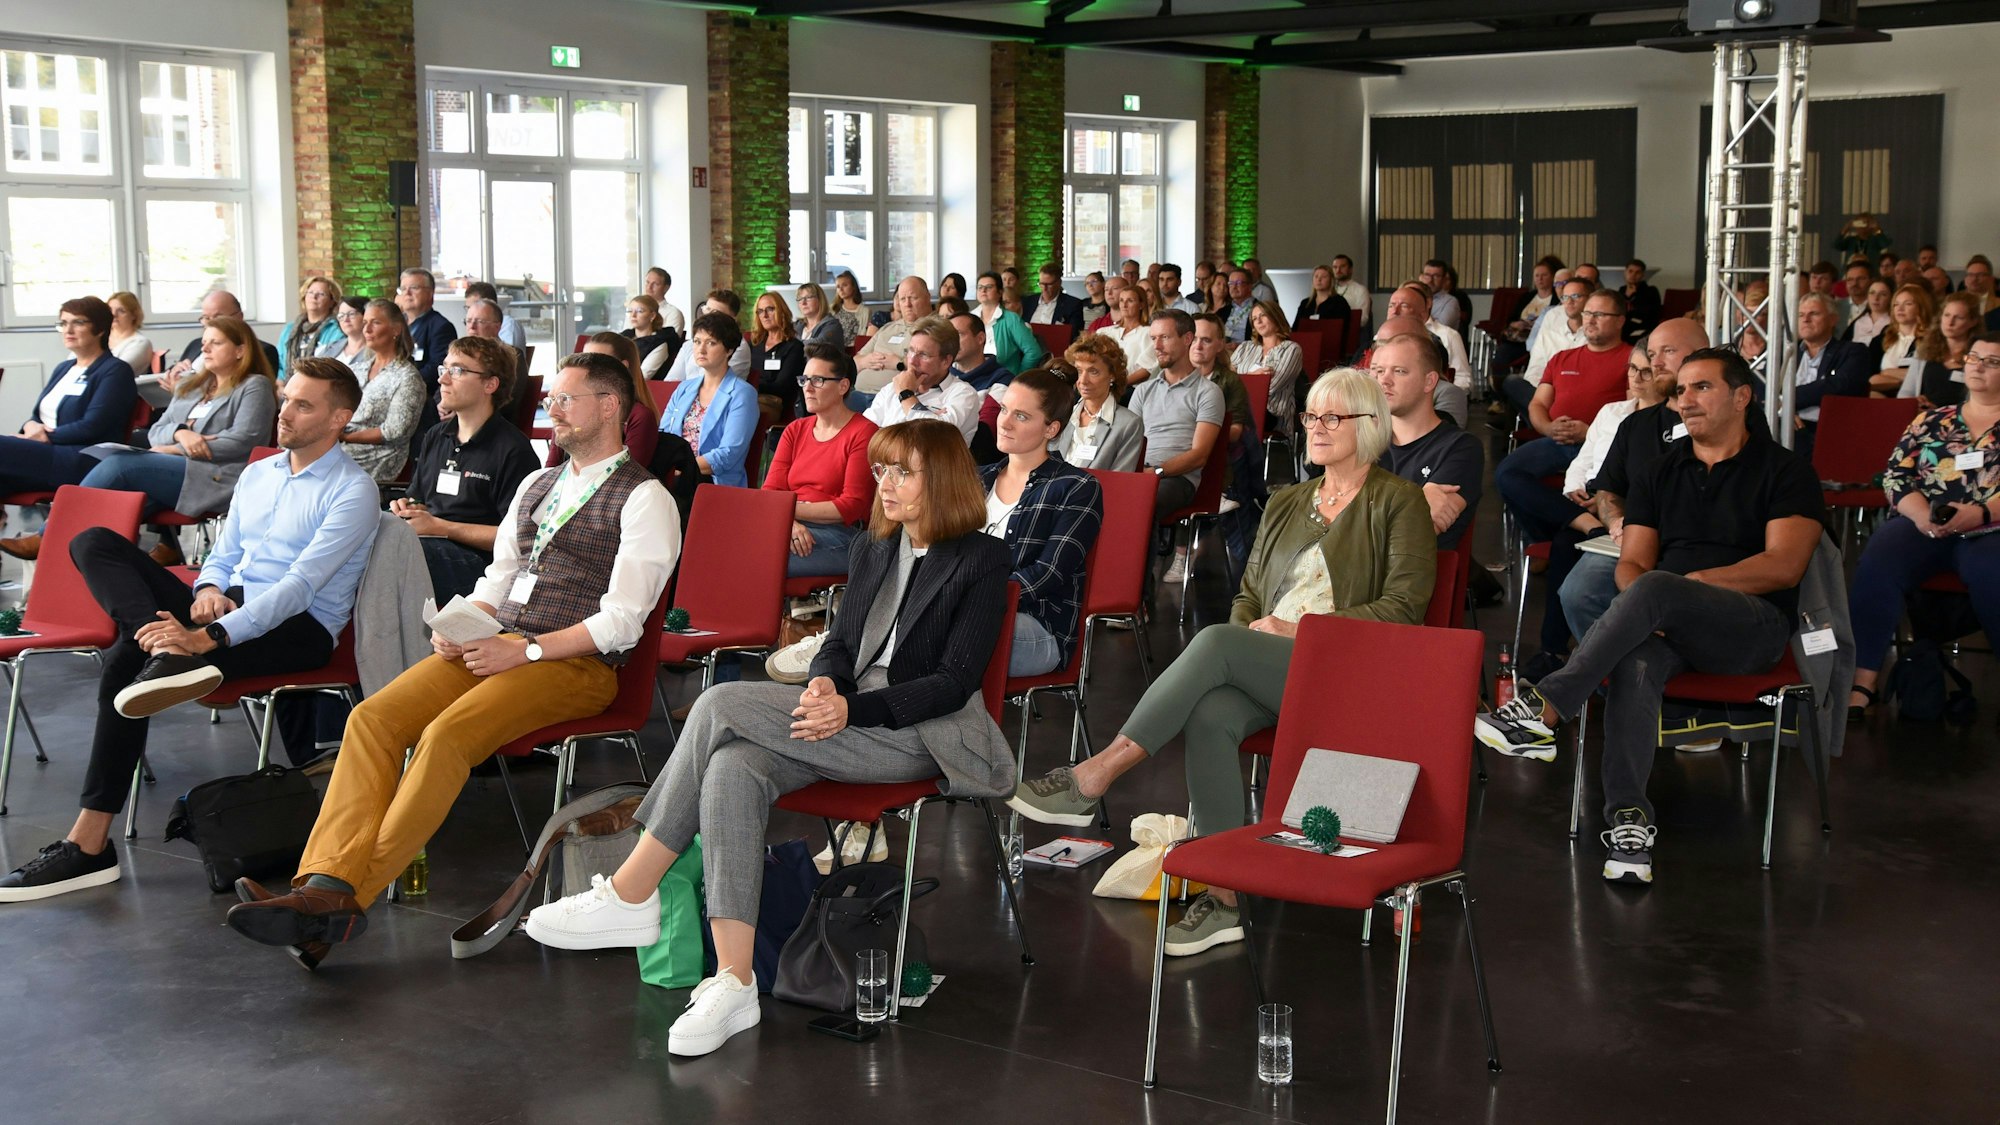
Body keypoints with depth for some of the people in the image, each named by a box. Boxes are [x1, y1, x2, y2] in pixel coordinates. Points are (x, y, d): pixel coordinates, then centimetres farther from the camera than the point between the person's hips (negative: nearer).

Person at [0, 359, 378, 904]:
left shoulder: (352, 491, -7)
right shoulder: (256, 475, 19)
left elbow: (301, 584, -19)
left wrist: (210, 637, -30)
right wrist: (208, 589, -5)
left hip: (298, 629, -8)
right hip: (227, 607, 8)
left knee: (127, 660, -29)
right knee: (94, 543, -13)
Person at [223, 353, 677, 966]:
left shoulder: (644, 499, 0)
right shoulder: (538, 484, 25)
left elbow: (621, 623, -9)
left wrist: (524, 650, -17)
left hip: (575, 663, -7)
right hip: (495, 646, 7)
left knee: (445, 737, -31)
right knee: (373, 718, -18)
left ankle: (346, 903, -32)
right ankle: (325, 883, -30)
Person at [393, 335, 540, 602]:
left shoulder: (513, 450, -2)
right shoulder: (435, 438, 24)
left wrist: (440, 527, -9)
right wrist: (407, 508, 7)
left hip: (476, 560, -7)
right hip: (424, 543, 7)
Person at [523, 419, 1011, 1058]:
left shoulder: (983, 561, -2)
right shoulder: (873, 548, 19)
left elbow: (956, 681, -9)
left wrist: (852, 708, -20)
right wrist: (824, 682, -7)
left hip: (919, 734, -6)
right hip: (848, 717, 6)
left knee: (721, 705, -23)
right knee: (731, 770, -28)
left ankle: (629, 897, -16)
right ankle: (733, 984, -32)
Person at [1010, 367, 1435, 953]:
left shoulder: (1400, 502, 6)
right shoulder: (1286, 502, 25)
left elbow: (1404, 607, -4)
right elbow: (1249, 593, 24)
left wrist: (1303, 629, -11)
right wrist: (1250, 630, -1)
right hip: (1263, 673, 5)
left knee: (1215, 642, -32)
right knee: (1209, 716, -31)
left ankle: (1094, 777, -33)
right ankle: (1225, 898, -31)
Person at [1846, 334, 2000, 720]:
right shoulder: (1932, 420, 23)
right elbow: (1896, 474, 12)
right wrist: (1921, 514, -8)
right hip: (1923, 526, 2)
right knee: (1879, 561, -30)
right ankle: (1860, 683, -37)